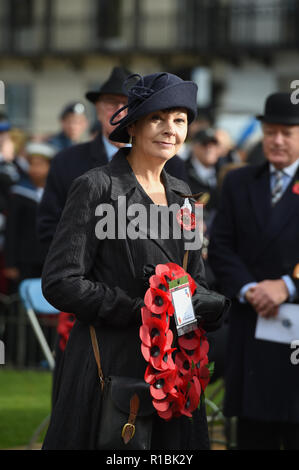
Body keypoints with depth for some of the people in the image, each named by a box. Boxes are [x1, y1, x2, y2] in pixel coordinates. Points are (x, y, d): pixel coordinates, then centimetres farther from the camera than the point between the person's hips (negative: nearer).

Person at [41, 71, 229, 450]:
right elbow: (59, 283, -13)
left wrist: (207, 304, -5)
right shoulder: (96, 188, -7)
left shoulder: (180, 195, 14)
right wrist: (141, 309, -18)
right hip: (111, 363, -6)